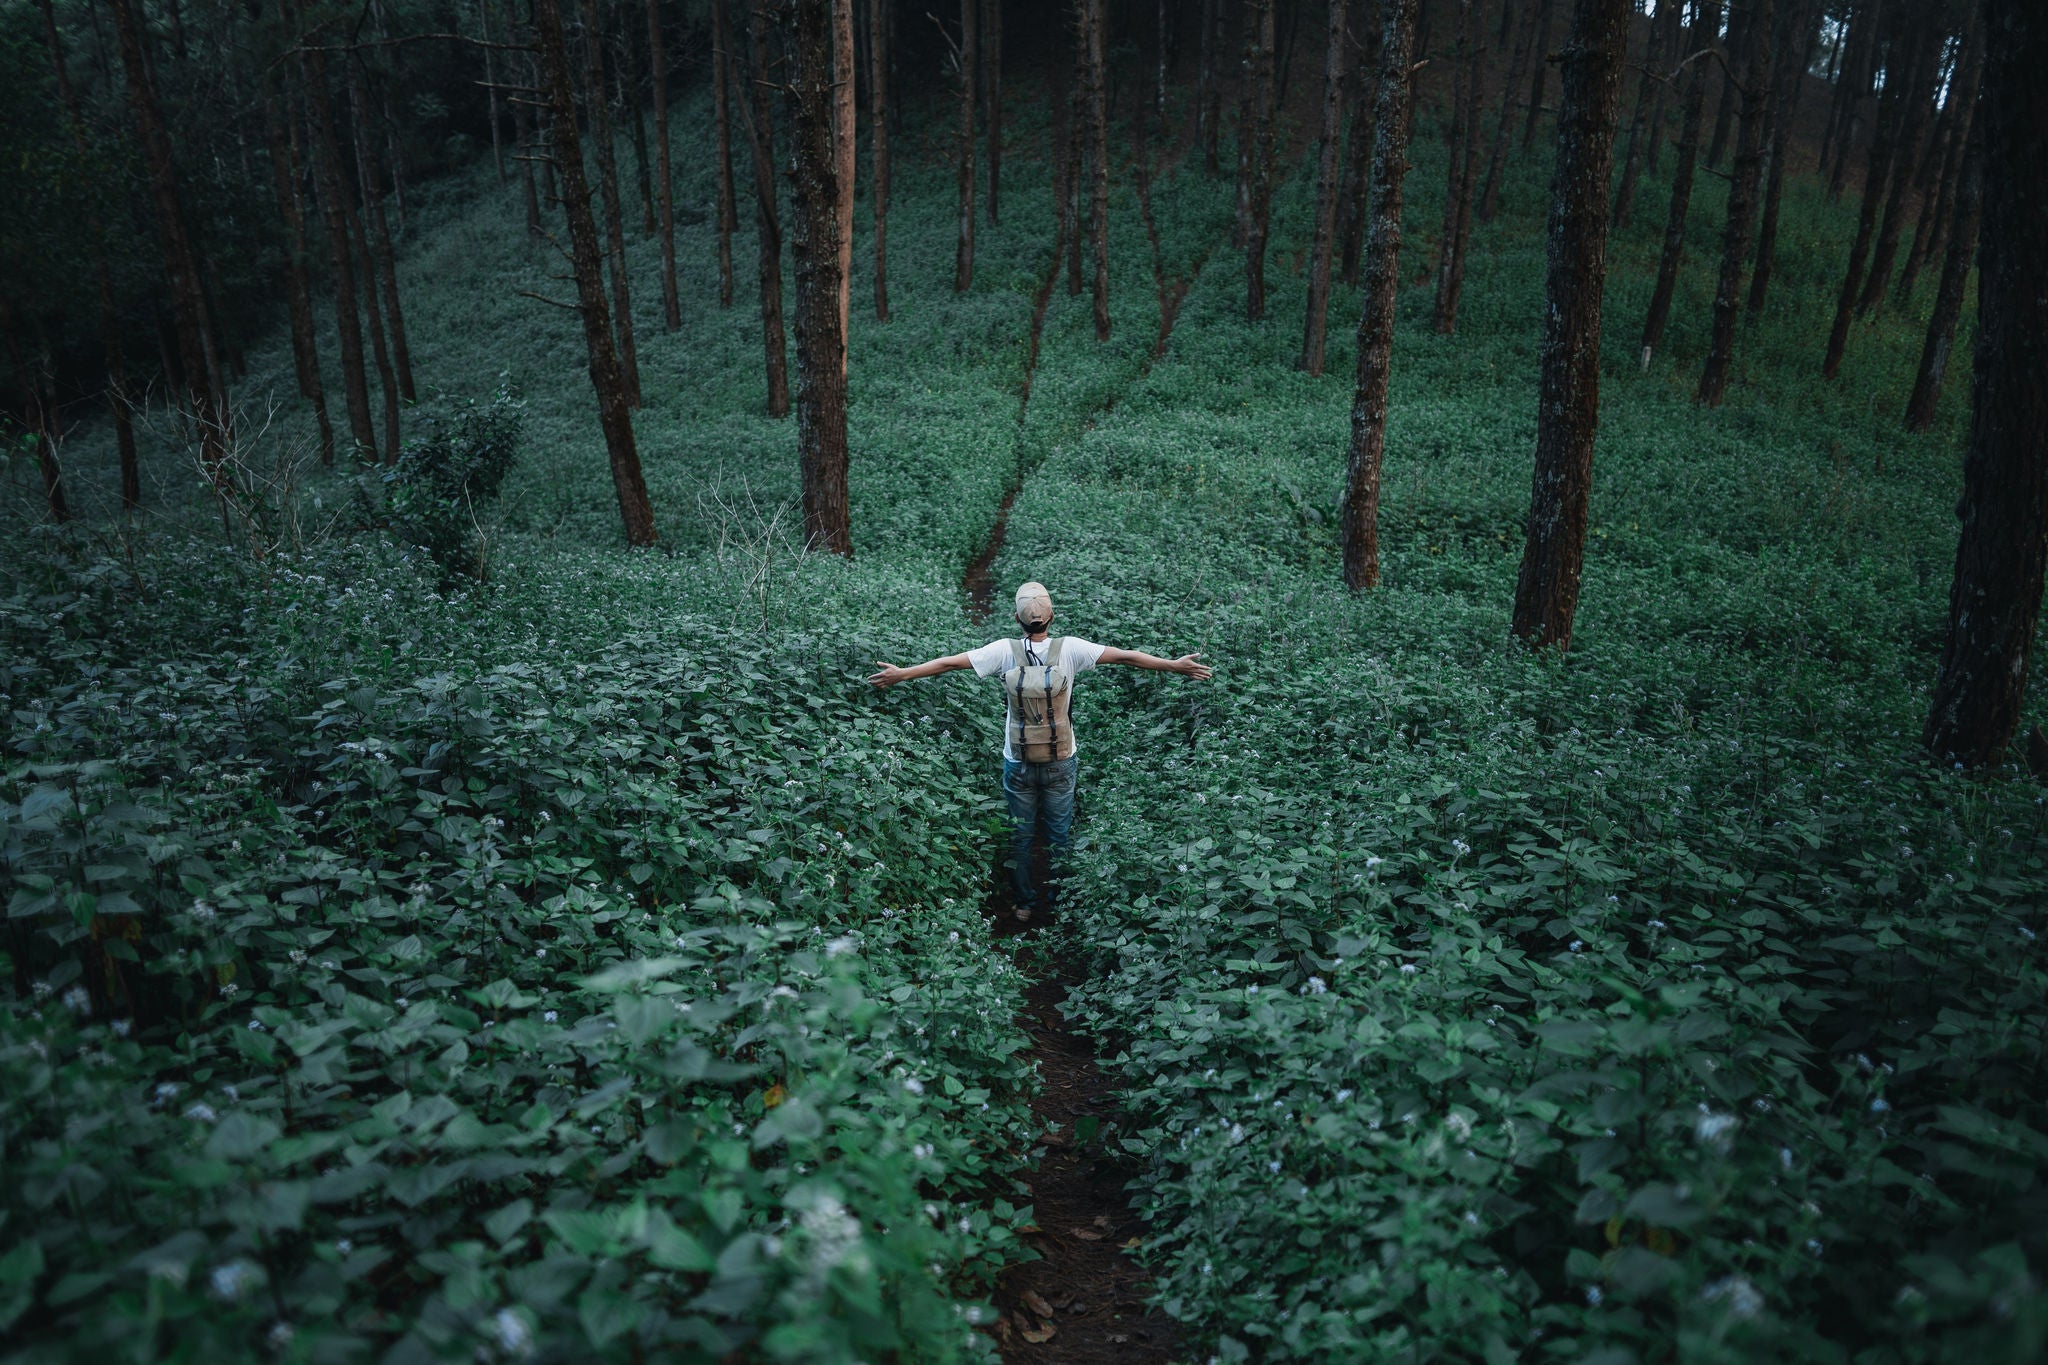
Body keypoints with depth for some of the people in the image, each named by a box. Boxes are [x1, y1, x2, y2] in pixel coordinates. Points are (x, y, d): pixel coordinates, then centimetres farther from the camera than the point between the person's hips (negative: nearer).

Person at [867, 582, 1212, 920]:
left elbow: (949, 662, -7)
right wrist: (1174, 666, -2)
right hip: (1062, 763, 0)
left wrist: (901, 674, 2)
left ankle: (1024, 904, 28)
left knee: (1020, 836, 16)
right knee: (1059, 835, 15)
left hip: (1018, 765, 0)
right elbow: (1126, 656, -9)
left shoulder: (1005, 651, -11)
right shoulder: (1069, 649, -12)